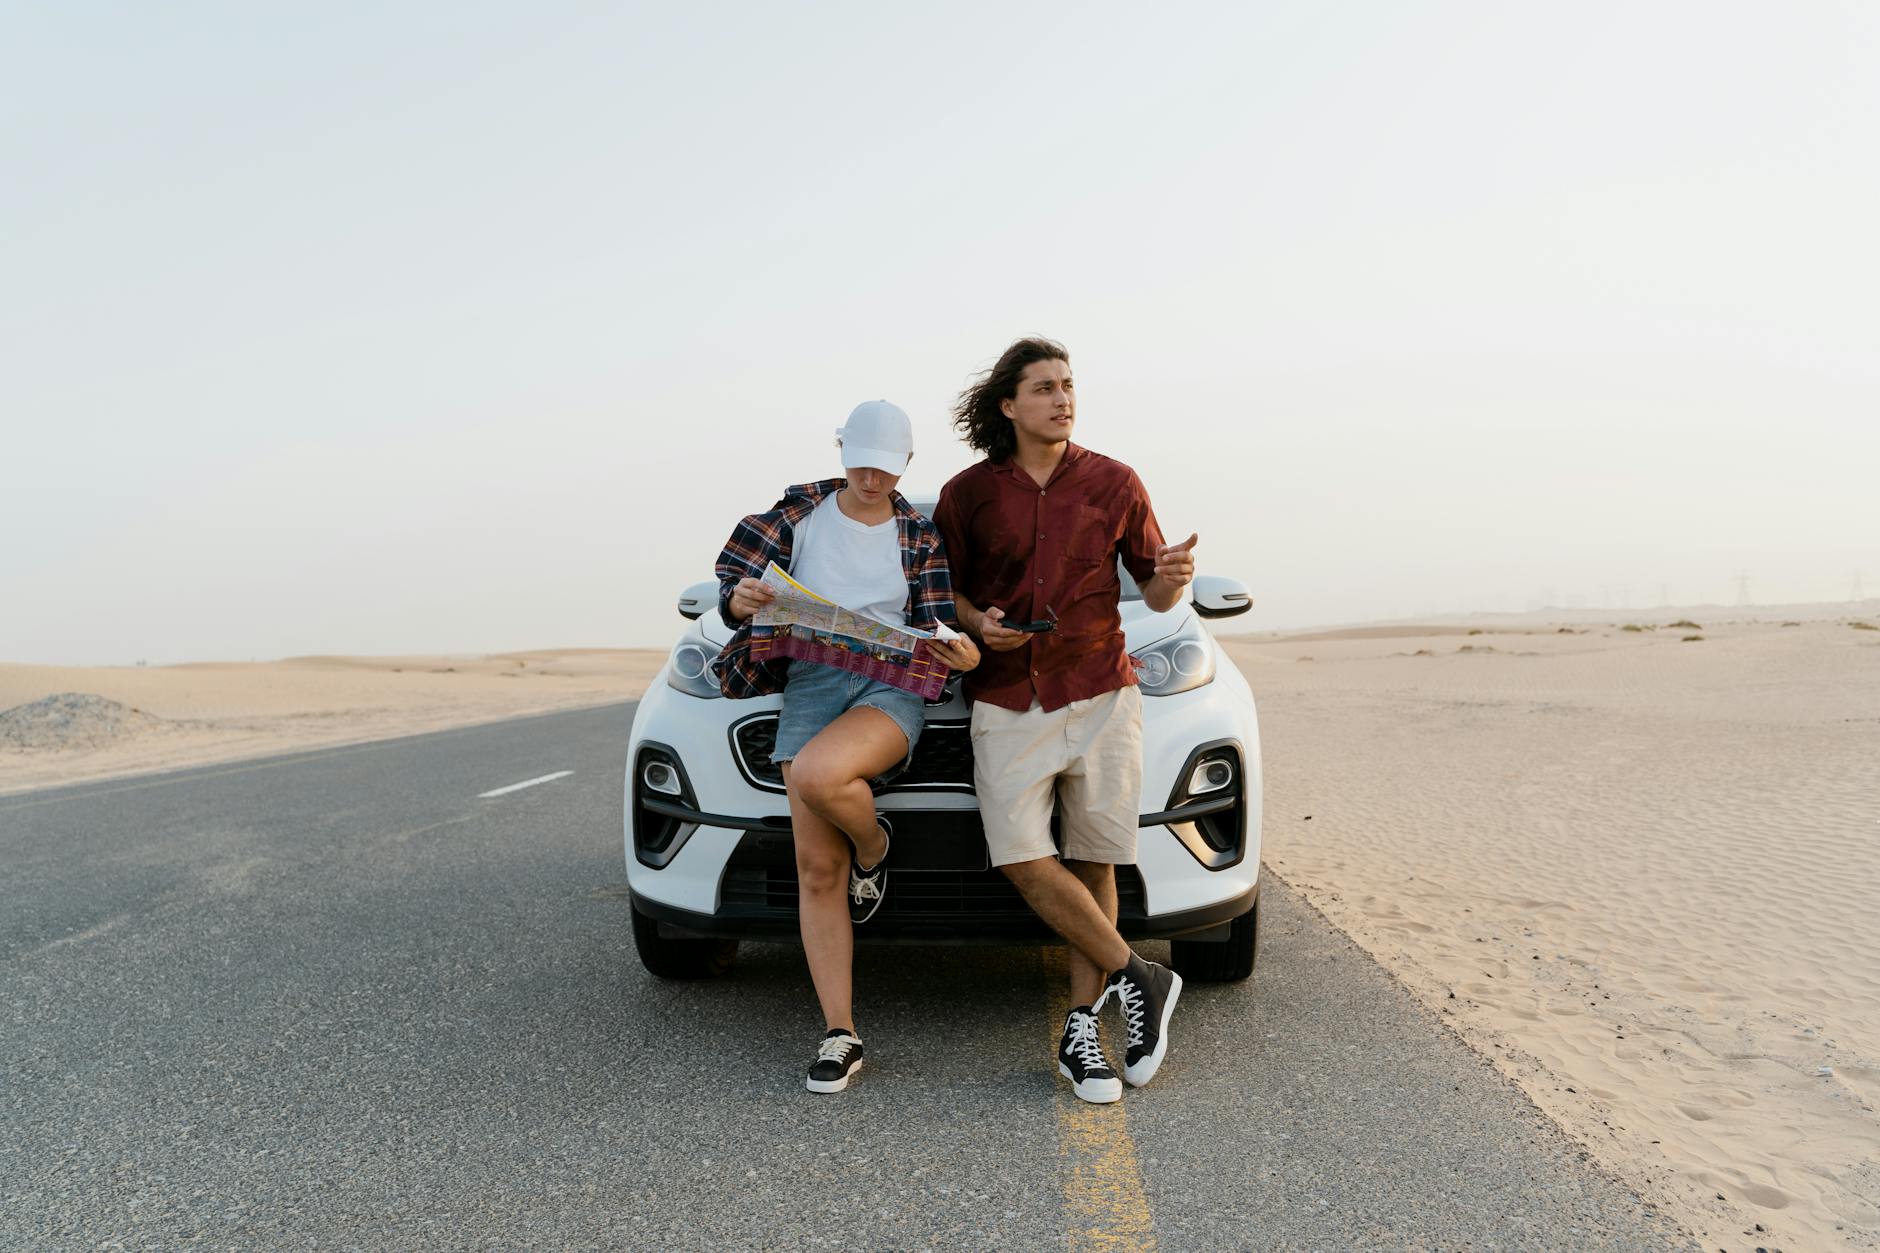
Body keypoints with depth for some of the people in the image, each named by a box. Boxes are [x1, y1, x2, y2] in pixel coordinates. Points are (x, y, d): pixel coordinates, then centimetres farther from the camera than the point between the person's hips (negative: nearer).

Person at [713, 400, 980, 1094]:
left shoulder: (920, 537, 9)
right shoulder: (798, 512, 9)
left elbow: (935, 632, 6)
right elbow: (729, 588, 5)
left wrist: (964, 655, -17)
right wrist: (740, 599, -19)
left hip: (891, 686, -2)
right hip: (809, 685, 2)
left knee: (817, 775, -35)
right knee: (817, 870, -3)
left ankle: (874, 845, 1)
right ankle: (840, 1035, 5)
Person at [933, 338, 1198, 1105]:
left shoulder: (1113, 483, 5)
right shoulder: (967, 494, 4)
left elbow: (1155, 595, 8)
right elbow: (947, 588, 13)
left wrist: (1172, 578, -15)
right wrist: (976, 622, -8)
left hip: (1101, 694, 0)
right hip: (1007, 700, 0)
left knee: (1093, 864, 2)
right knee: (1023, 859, -14)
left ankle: (1082, 1031, 13)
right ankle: (1139, 979, 2)